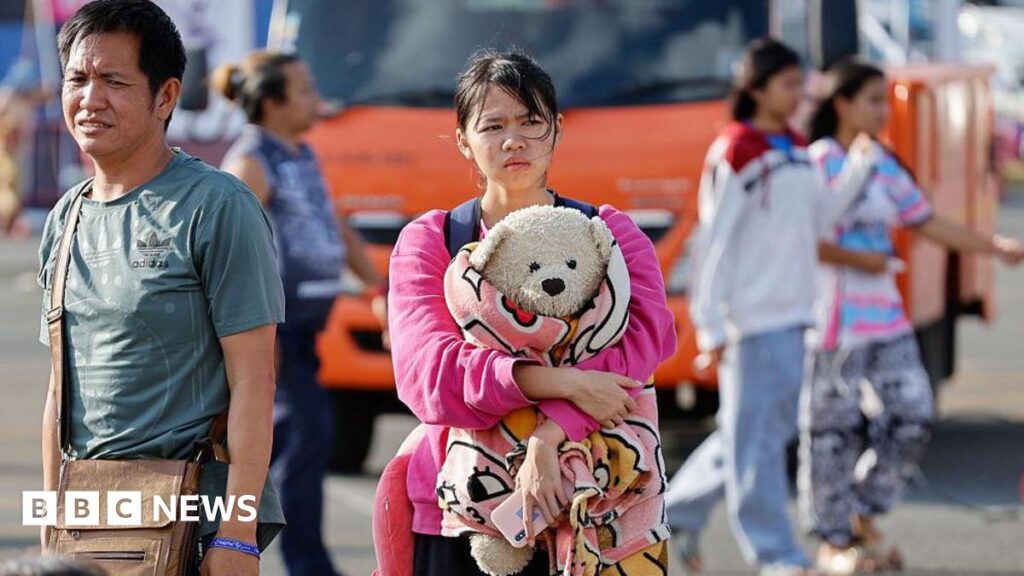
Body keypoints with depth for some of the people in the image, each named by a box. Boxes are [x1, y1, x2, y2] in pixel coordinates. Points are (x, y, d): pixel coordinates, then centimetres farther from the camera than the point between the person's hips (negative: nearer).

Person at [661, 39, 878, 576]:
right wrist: (711, 325, -13)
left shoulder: (797, 150, 14)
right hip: (752, 318, -9)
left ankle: (680, 512, 26)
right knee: (756, 435, -4)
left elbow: (816, 219, 14)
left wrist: (857, 171, 4)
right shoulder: (735, 153, -10)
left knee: (773, 427, 13)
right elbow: (714, 242, -11)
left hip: (793, 312, 9)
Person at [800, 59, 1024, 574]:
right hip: (833, 319, -7)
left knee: (911, 415, 3)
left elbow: (927, 223, 18)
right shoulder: (814, 164, -10)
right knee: (832, 429, 1)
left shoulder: (885, 168, 14)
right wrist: (856, 259, -14)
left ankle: (864, 513, 20)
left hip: (886, 319, 7)